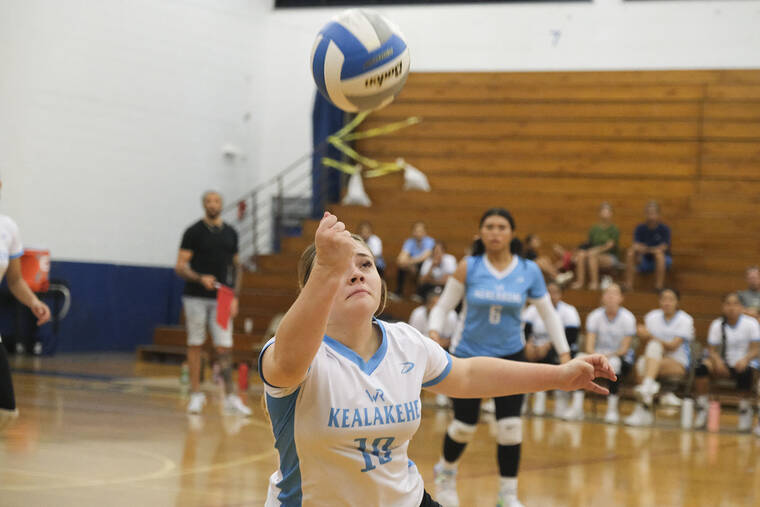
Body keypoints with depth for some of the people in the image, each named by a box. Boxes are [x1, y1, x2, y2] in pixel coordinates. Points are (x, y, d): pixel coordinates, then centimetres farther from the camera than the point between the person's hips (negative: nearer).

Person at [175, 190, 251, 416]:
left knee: (225, 347, -3)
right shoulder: (194, 232, -2)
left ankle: (230, 396, -2)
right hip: (196, 297, -3)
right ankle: (196, 394, 11)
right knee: (195, 344, 3)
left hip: (221, 299, 3)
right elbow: (180, 266, -6)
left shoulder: (230, 233, 10)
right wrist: (201, 278, -22)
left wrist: (235, 296, 6)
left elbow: (236, 267, 16)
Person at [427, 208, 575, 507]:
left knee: (510, 428, -7)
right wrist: (434, 332, -21)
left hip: (510, 356, 1)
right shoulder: (468, 268, -9)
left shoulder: (529, 271, -5)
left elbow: (549, 314, 4)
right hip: (468, 356, -1)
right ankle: (446, 471, 37)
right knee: (464, 427, 5)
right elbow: (443, 306, -2)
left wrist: (565, 355, 0)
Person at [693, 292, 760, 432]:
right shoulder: (717, 325, 2)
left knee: (744, 372, -38)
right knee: (702, 367, -27)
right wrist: (717, 360, -25)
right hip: (724, 365, 2)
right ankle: (702, 408, -14)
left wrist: (745, 359, -30)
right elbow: (712, 350, -1)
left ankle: (745, 410, -10)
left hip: (743, 364, -2)